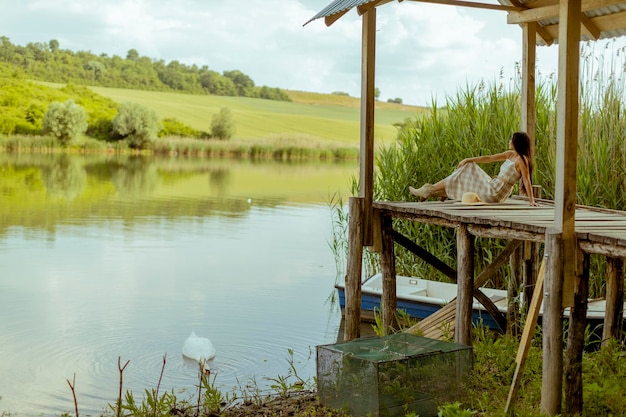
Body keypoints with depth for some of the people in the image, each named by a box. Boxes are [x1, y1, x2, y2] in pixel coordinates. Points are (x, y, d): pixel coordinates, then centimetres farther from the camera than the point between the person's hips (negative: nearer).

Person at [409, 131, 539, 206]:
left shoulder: (521, 160, -18)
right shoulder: (510, 154, 9)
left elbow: (527, 180, -22)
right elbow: (489, 158, 13)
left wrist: (531, 200, -25)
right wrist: (468, 160, 12)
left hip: (493, 194, -9)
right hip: (492, 186, 9)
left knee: (463, 176, -1)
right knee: (468, 169, 17)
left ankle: (429, 190, 12)